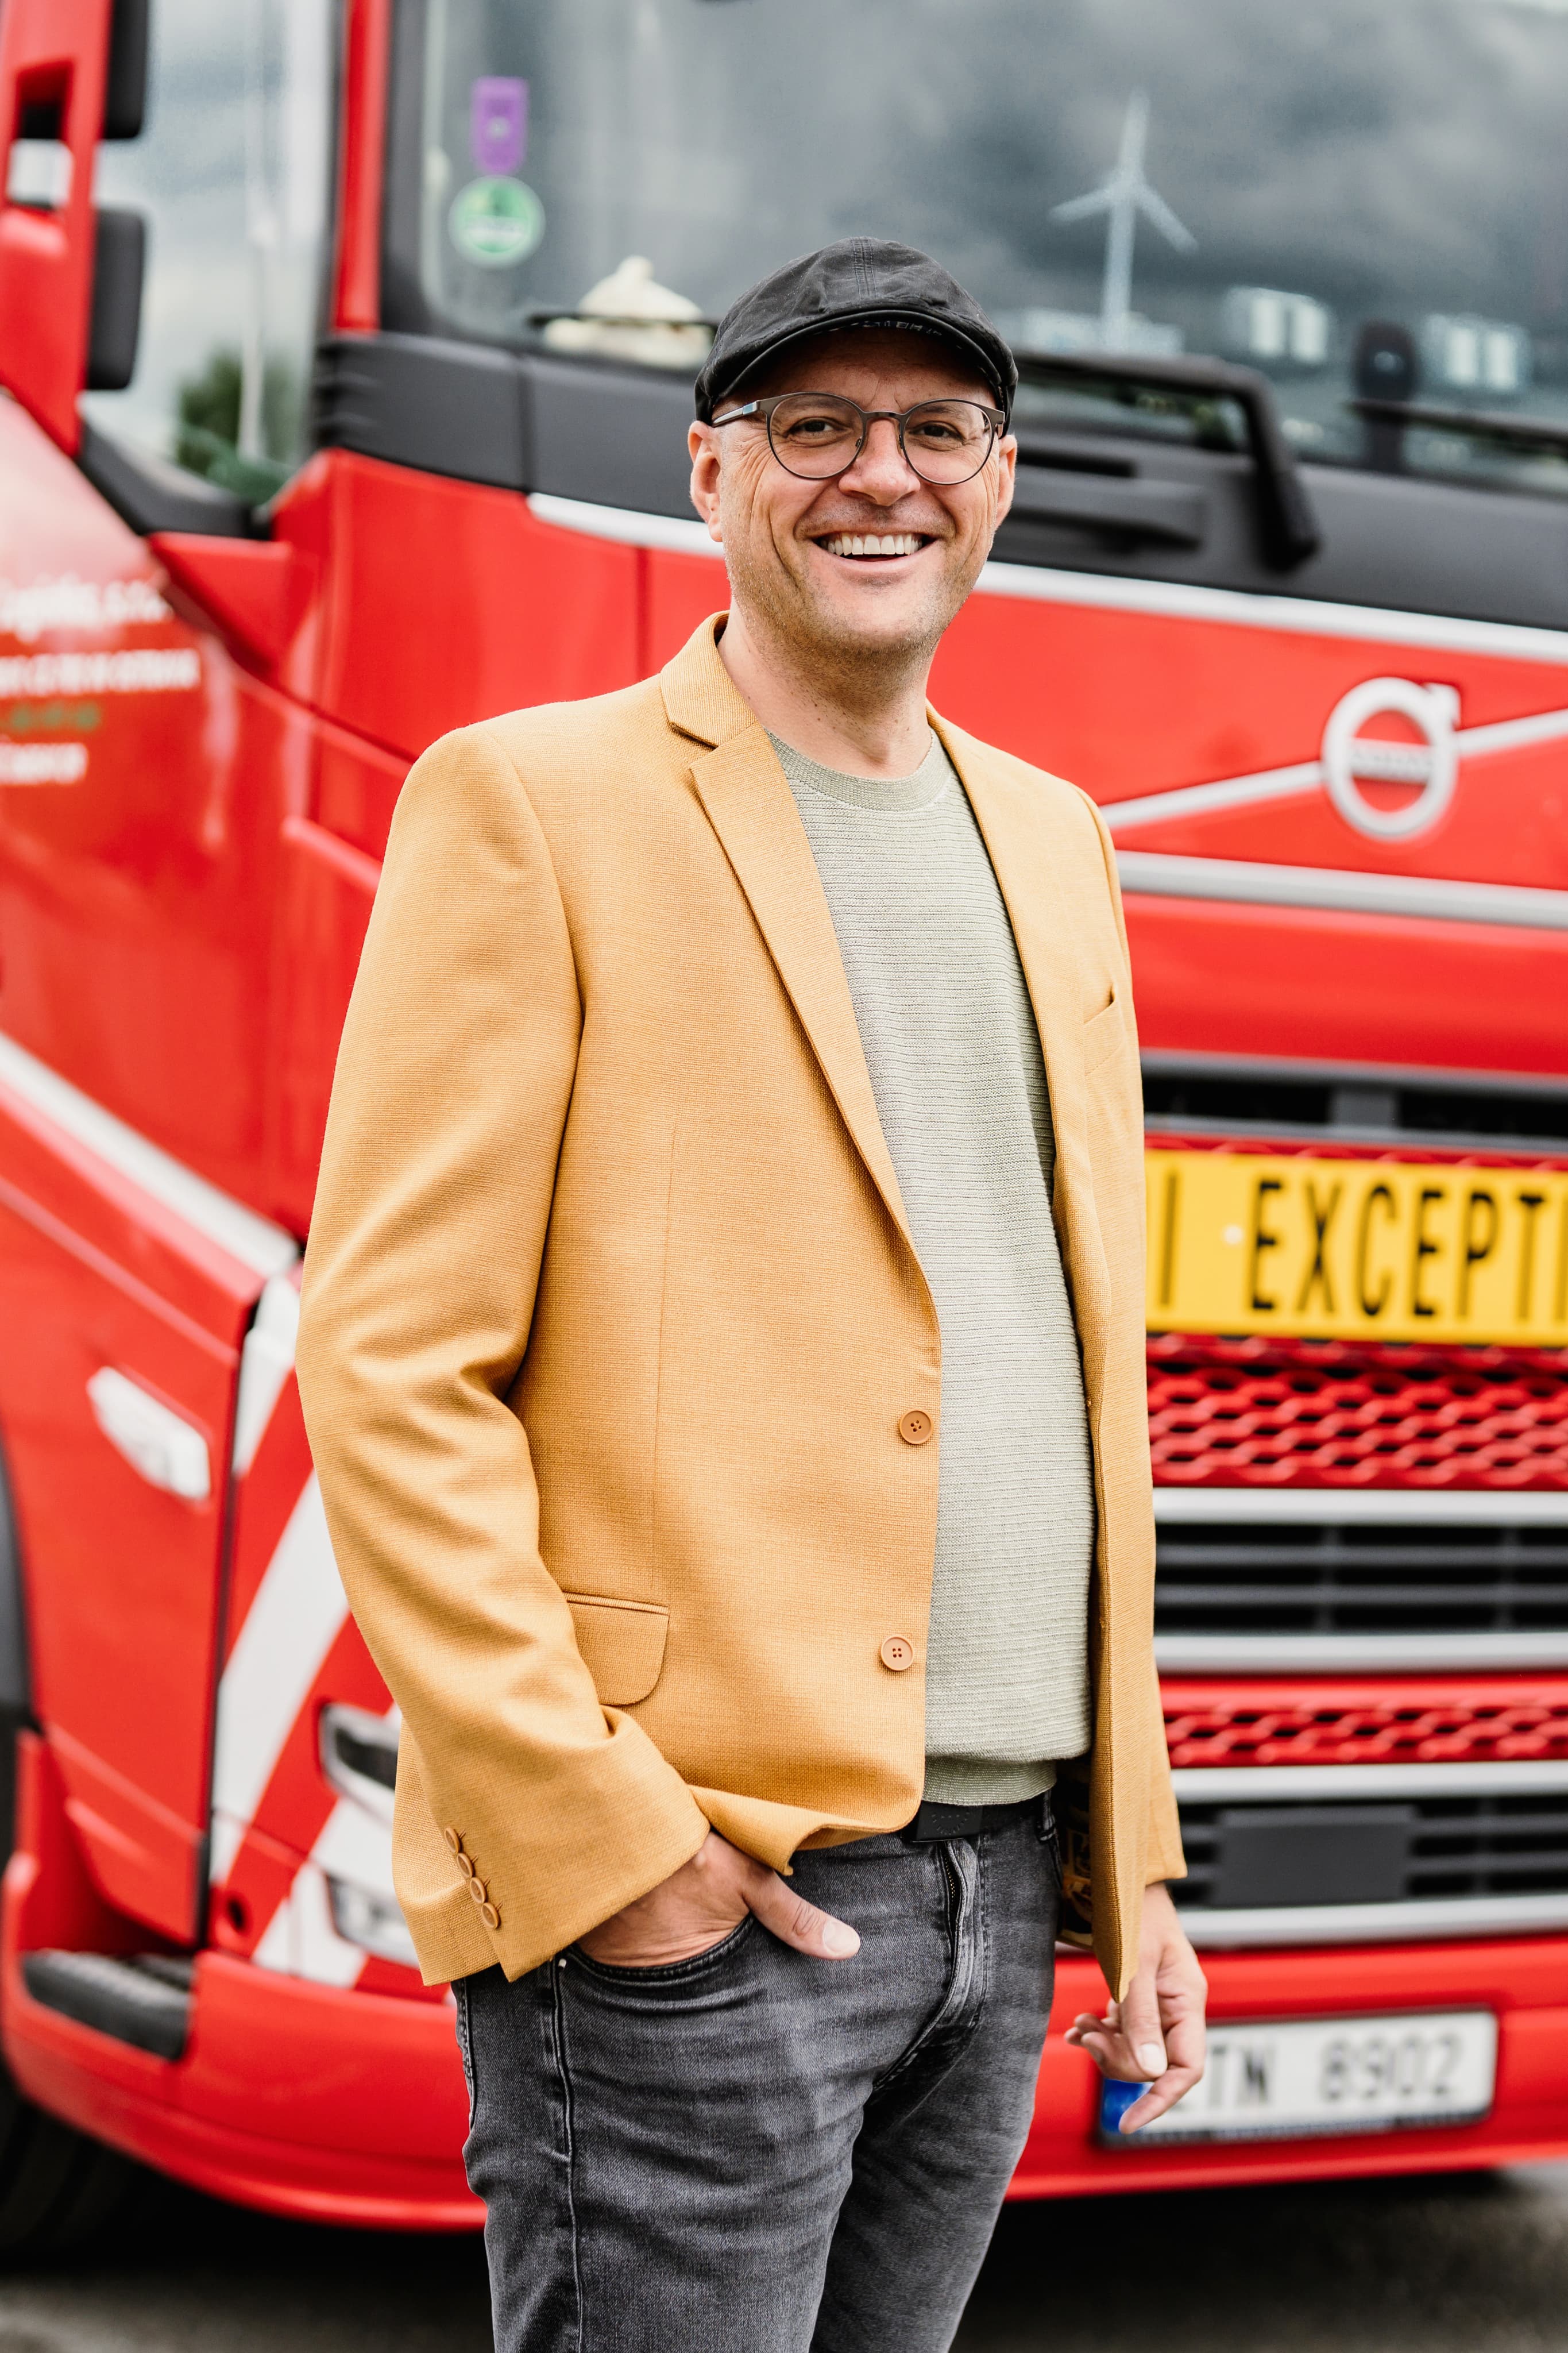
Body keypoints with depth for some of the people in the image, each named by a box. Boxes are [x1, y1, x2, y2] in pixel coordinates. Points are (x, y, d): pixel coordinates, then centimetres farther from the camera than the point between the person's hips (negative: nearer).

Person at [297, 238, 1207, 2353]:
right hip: (687, 1907, -6)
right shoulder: (531, 806, -4)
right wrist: (600, 1838, -16)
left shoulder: (1047, 842, 16)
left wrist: (1134, 1859, 14)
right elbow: (386, 1371, -10)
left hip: (1002, 1886, 6)